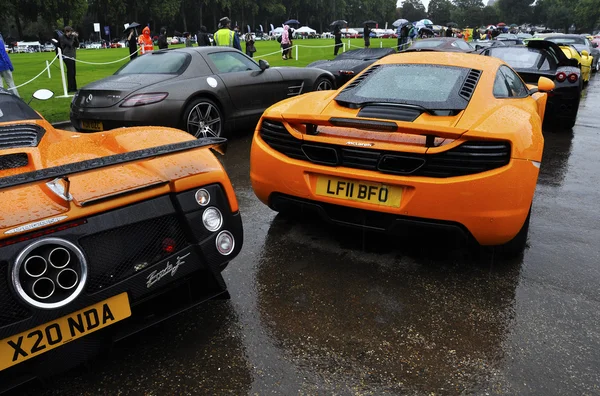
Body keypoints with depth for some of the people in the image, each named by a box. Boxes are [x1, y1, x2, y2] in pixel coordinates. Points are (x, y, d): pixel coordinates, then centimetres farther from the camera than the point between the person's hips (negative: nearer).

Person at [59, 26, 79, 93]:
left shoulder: (70, 37, 14)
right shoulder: (63, 38, -6)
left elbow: (77, 45, 11)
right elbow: (69, 44, -19)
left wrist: (76, 38, -1)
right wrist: (72, 37, -11)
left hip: (72, 56, 8)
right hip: (67, 56, -8)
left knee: (73, 72, 11)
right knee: (70, 72, -10)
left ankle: (74, 88, 18)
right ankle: (70, 88, -7)